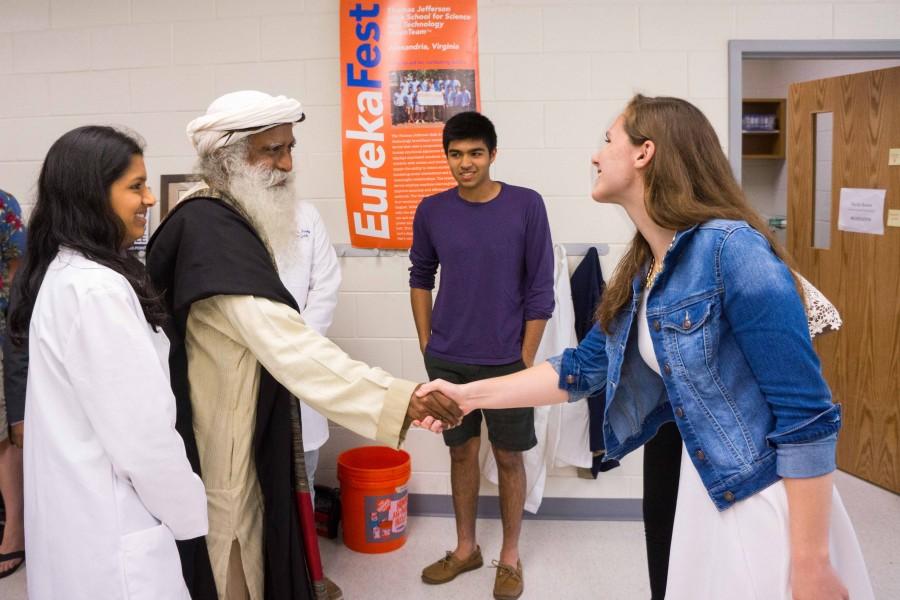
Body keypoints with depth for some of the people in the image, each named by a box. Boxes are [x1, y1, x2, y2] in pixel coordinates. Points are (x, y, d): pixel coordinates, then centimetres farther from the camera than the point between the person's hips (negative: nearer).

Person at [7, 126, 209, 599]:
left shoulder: (64, 273, 7)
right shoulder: (97, 290, -24)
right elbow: (142, 431, -24)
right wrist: (193, 516, -11)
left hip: (80, 506, 10)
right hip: (110, 523, -9)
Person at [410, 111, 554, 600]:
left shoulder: (526, 206, -10)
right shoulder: (431, 210, -2)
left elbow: (540, 290, -7)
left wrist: (525, 359, -7)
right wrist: (426, 344, 6)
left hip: (506, 360, -2)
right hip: (447, 361, 2)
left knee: (509, 457, 10)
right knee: (461, 452, 15)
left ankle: (510, 556, 29)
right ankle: (465, 548, 34)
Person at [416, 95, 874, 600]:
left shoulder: (734, 250, -22)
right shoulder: (641, 271, 4)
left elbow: (806, 416, -22)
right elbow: (584, 368, 11)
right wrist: (472, 395, 8)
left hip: (770, 499, -8)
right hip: (707, 489, 8)